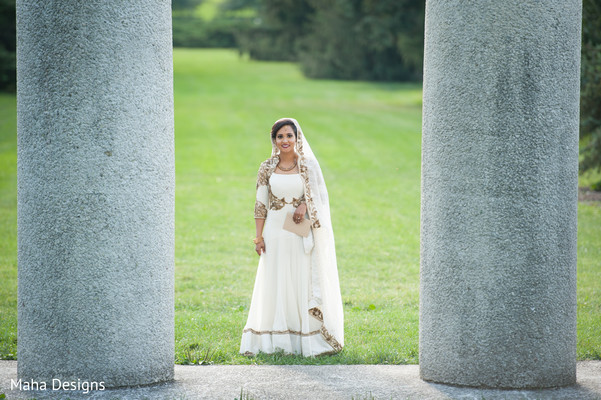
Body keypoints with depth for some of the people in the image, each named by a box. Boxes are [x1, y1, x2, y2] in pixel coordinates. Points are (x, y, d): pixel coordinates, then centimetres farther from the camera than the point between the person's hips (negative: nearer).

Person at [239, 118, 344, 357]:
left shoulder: (308, 165, 2)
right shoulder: (267, 168, 4)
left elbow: (320, 197, 5)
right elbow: (260, 204, 5)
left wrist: (305, 206, -16)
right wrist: (259, 237, -1)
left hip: (301, 234, -1)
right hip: (275, 233, 1)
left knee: (304, 284, 0)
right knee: (275, 285, 2)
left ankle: (306, 339, 6)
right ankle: (276, 340, 7)